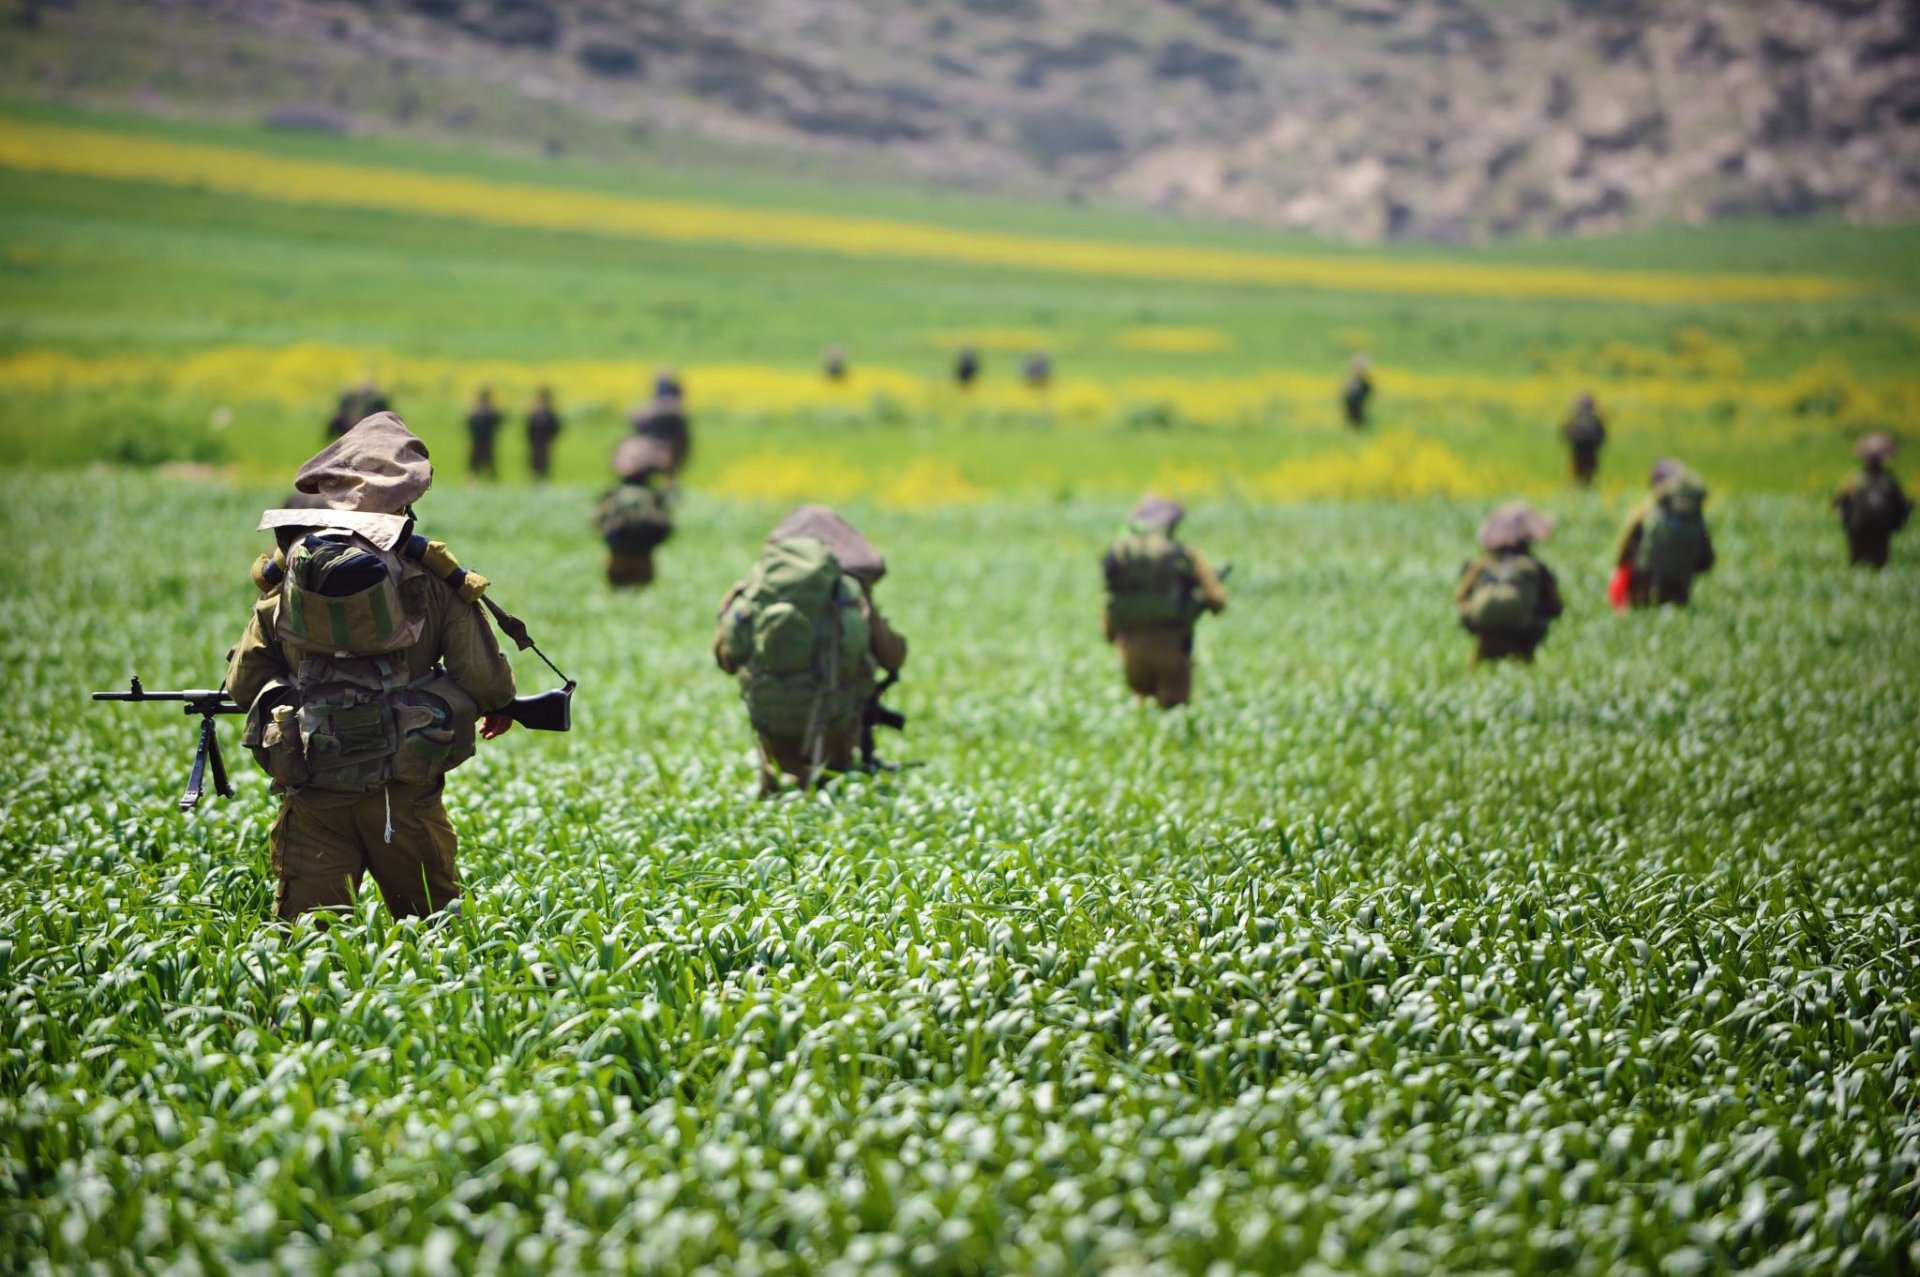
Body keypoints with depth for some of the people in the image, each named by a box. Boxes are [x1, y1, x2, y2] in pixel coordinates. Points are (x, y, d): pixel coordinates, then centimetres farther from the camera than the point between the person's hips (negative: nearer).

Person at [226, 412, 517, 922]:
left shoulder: (285, 572, 6)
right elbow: (480, 672, -1)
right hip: (403, 790, -1)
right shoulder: (427, 573, -1)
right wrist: (498, 703, 22)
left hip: (312, 791, 1)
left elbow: (243, 681, 10)